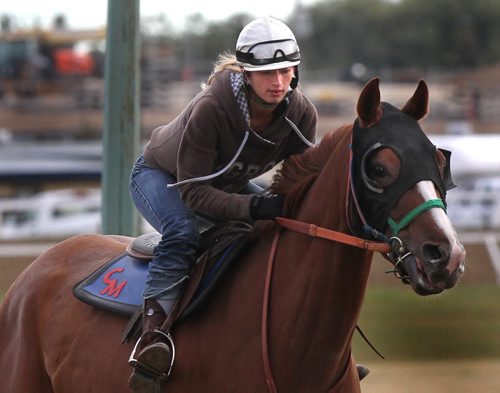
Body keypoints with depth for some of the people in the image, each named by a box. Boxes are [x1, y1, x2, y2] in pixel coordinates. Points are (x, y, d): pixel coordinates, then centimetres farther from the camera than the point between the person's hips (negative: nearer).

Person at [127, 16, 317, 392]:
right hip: (161, 175, -6)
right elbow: (193, 192, -38)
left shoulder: (301, 113, -23)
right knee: (183, 230, -37)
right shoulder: (211, 108, -40)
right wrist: (253, 207, -51)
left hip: (229, 183, 6)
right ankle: (153, 329, -42)